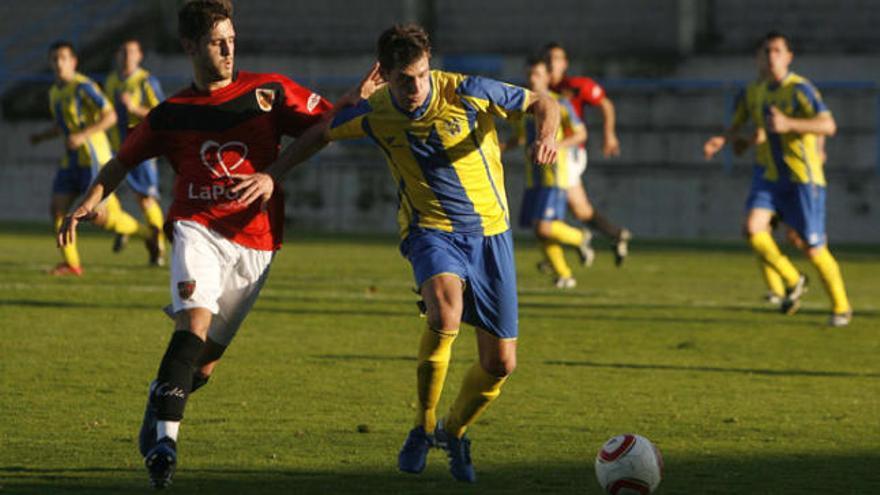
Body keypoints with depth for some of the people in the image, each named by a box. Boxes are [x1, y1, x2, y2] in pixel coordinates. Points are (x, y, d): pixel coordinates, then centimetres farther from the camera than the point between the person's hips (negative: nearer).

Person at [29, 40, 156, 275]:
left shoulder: (83, 87, -12)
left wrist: (82, 136, -24)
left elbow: (110, 116, -16)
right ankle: (71, 263, 2)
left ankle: (144, 232, 13)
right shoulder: (55, 92, 14)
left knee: (98, 216, -10)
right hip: (71, 160, 8)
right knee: (57, 208, -5)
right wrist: (42, 136, 10)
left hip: (93, 158, -8)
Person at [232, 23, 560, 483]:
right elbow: (320, 133, 11)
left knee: (500, 364, 1)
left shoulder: (466, 92, -14)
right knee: (445, 314, -35)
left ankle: (453, 432, 33)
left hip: (489, 229, 1)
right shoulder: (373, 114, -9)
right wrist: (273, 175, 2)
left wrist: (546, 135, -23)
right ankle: (422, 429, -15)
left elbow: (543, 103, -2)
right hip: (430, 229, -1)